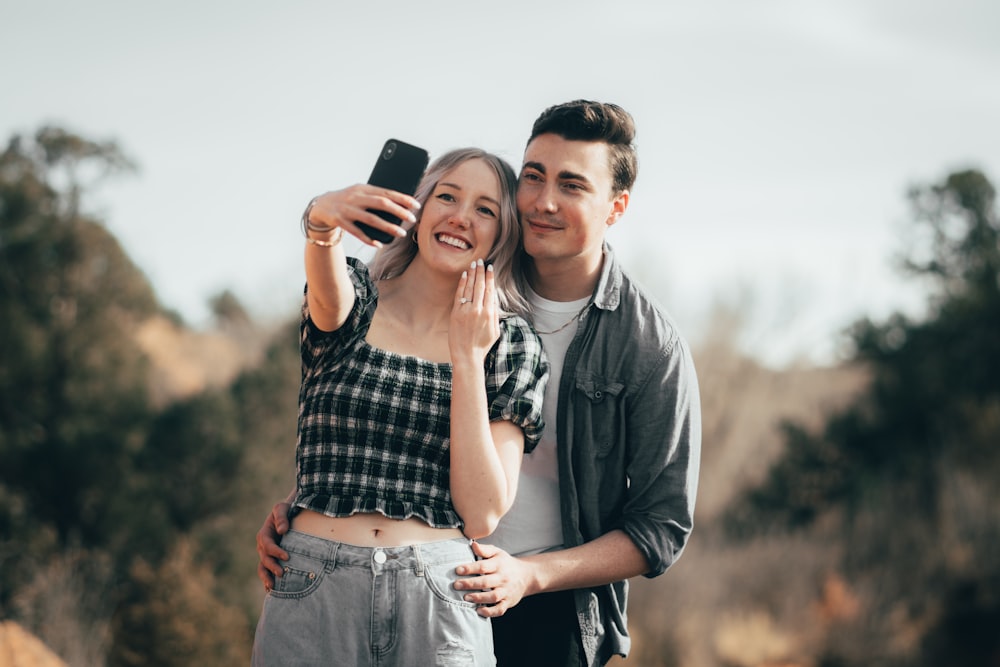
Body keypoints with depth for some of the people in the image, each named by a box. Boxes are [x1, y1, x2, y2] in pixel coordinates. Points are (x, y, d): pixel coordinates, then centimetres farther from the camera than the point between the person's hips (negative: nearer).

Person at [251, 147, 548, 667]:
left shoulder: (512, 346, 5)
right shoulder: (354, 301, 6)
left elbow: (481, 515, -4)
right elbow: (329, 293, -21)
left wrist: (467, 357, -6)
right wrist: (322, 223, -42)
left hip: (437, 604, 0)